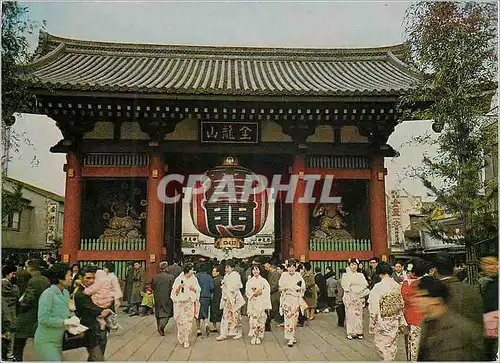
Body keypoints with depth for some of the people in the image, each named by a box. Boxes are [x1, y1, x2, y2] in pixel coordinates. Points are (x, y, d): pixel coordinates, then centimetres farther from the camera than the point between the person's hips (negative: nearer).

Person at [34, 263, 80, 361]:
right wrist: (65, 322, -23)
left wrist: (72, 317, -1)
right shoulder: (48, 294, -19)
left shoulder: (66, 293, 6)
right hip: (46, 341, -8)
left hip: (58, 341, 8)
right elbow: (43, 319, -25)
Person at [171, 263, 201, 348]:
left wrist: (193, 289, -12)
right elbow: (175, 292, -2)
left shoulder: (194, 279, 3)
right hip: (180, 303, -1)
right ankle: (181, 338, 24)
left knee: (188, 322, -4)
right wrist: (179, 287, -20)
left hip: (190, 303, 1)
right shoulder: (179, 279, -3)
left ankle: (186, 340, 9)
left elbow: (197, 291, 9)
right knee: (180, 322, -1)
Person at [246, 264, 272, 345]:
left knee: (260, 319, -1)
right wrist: (254, 293, -9)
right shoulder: (249, 281, 9)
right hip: (252, 303, 1)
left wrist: (260, 292, -10)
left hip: (261, 303, -1)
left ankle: (259, 337, 8)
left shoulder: (263, 281, 3)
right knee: (252, 319, -5)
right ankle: (253, 337, 3)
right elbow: (247, 292, 5)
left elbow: (267, 292, 2)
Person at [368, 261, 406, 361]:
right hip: (395, 321, 6)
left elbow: (374, 309, -17)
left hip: (383, 322, -6)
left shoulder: (378, 287, -19)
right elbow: (401, 305, 5)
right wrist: (401, 321, 16)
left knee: (382, 344, 7)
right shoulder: (397, 285, -2)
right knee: (392, 344, 19)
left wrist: (372, 325, -7)